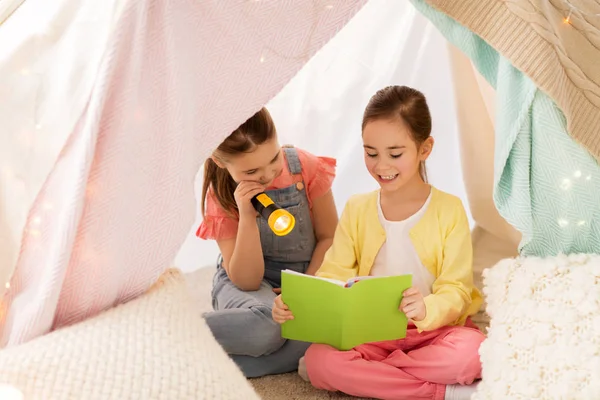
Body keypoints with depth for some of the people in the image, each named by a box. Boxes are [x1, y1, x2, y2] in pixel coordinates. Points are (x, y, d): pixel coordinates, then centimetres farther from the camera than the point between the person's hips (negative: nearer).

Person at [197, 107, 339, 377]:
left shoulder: (306, 168, -12)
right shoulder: (221, 196, -12)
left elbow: (329, 237, -2)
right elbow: (247, 281, -16)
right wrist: (247, 216, -28)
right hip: (249, 282, -2)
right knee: (266, 324, -40)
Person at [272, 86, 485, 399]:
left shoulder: (448, 210, -5)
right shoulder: (357, 210, 5)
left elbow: (456, 291, -9)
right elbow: (333, 277, -1)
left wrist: (427, 310, -33)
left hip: (435, 330, -3)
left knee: (471, 351, -35)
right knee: (319, 359, -28)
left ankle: (369, 374, -19)